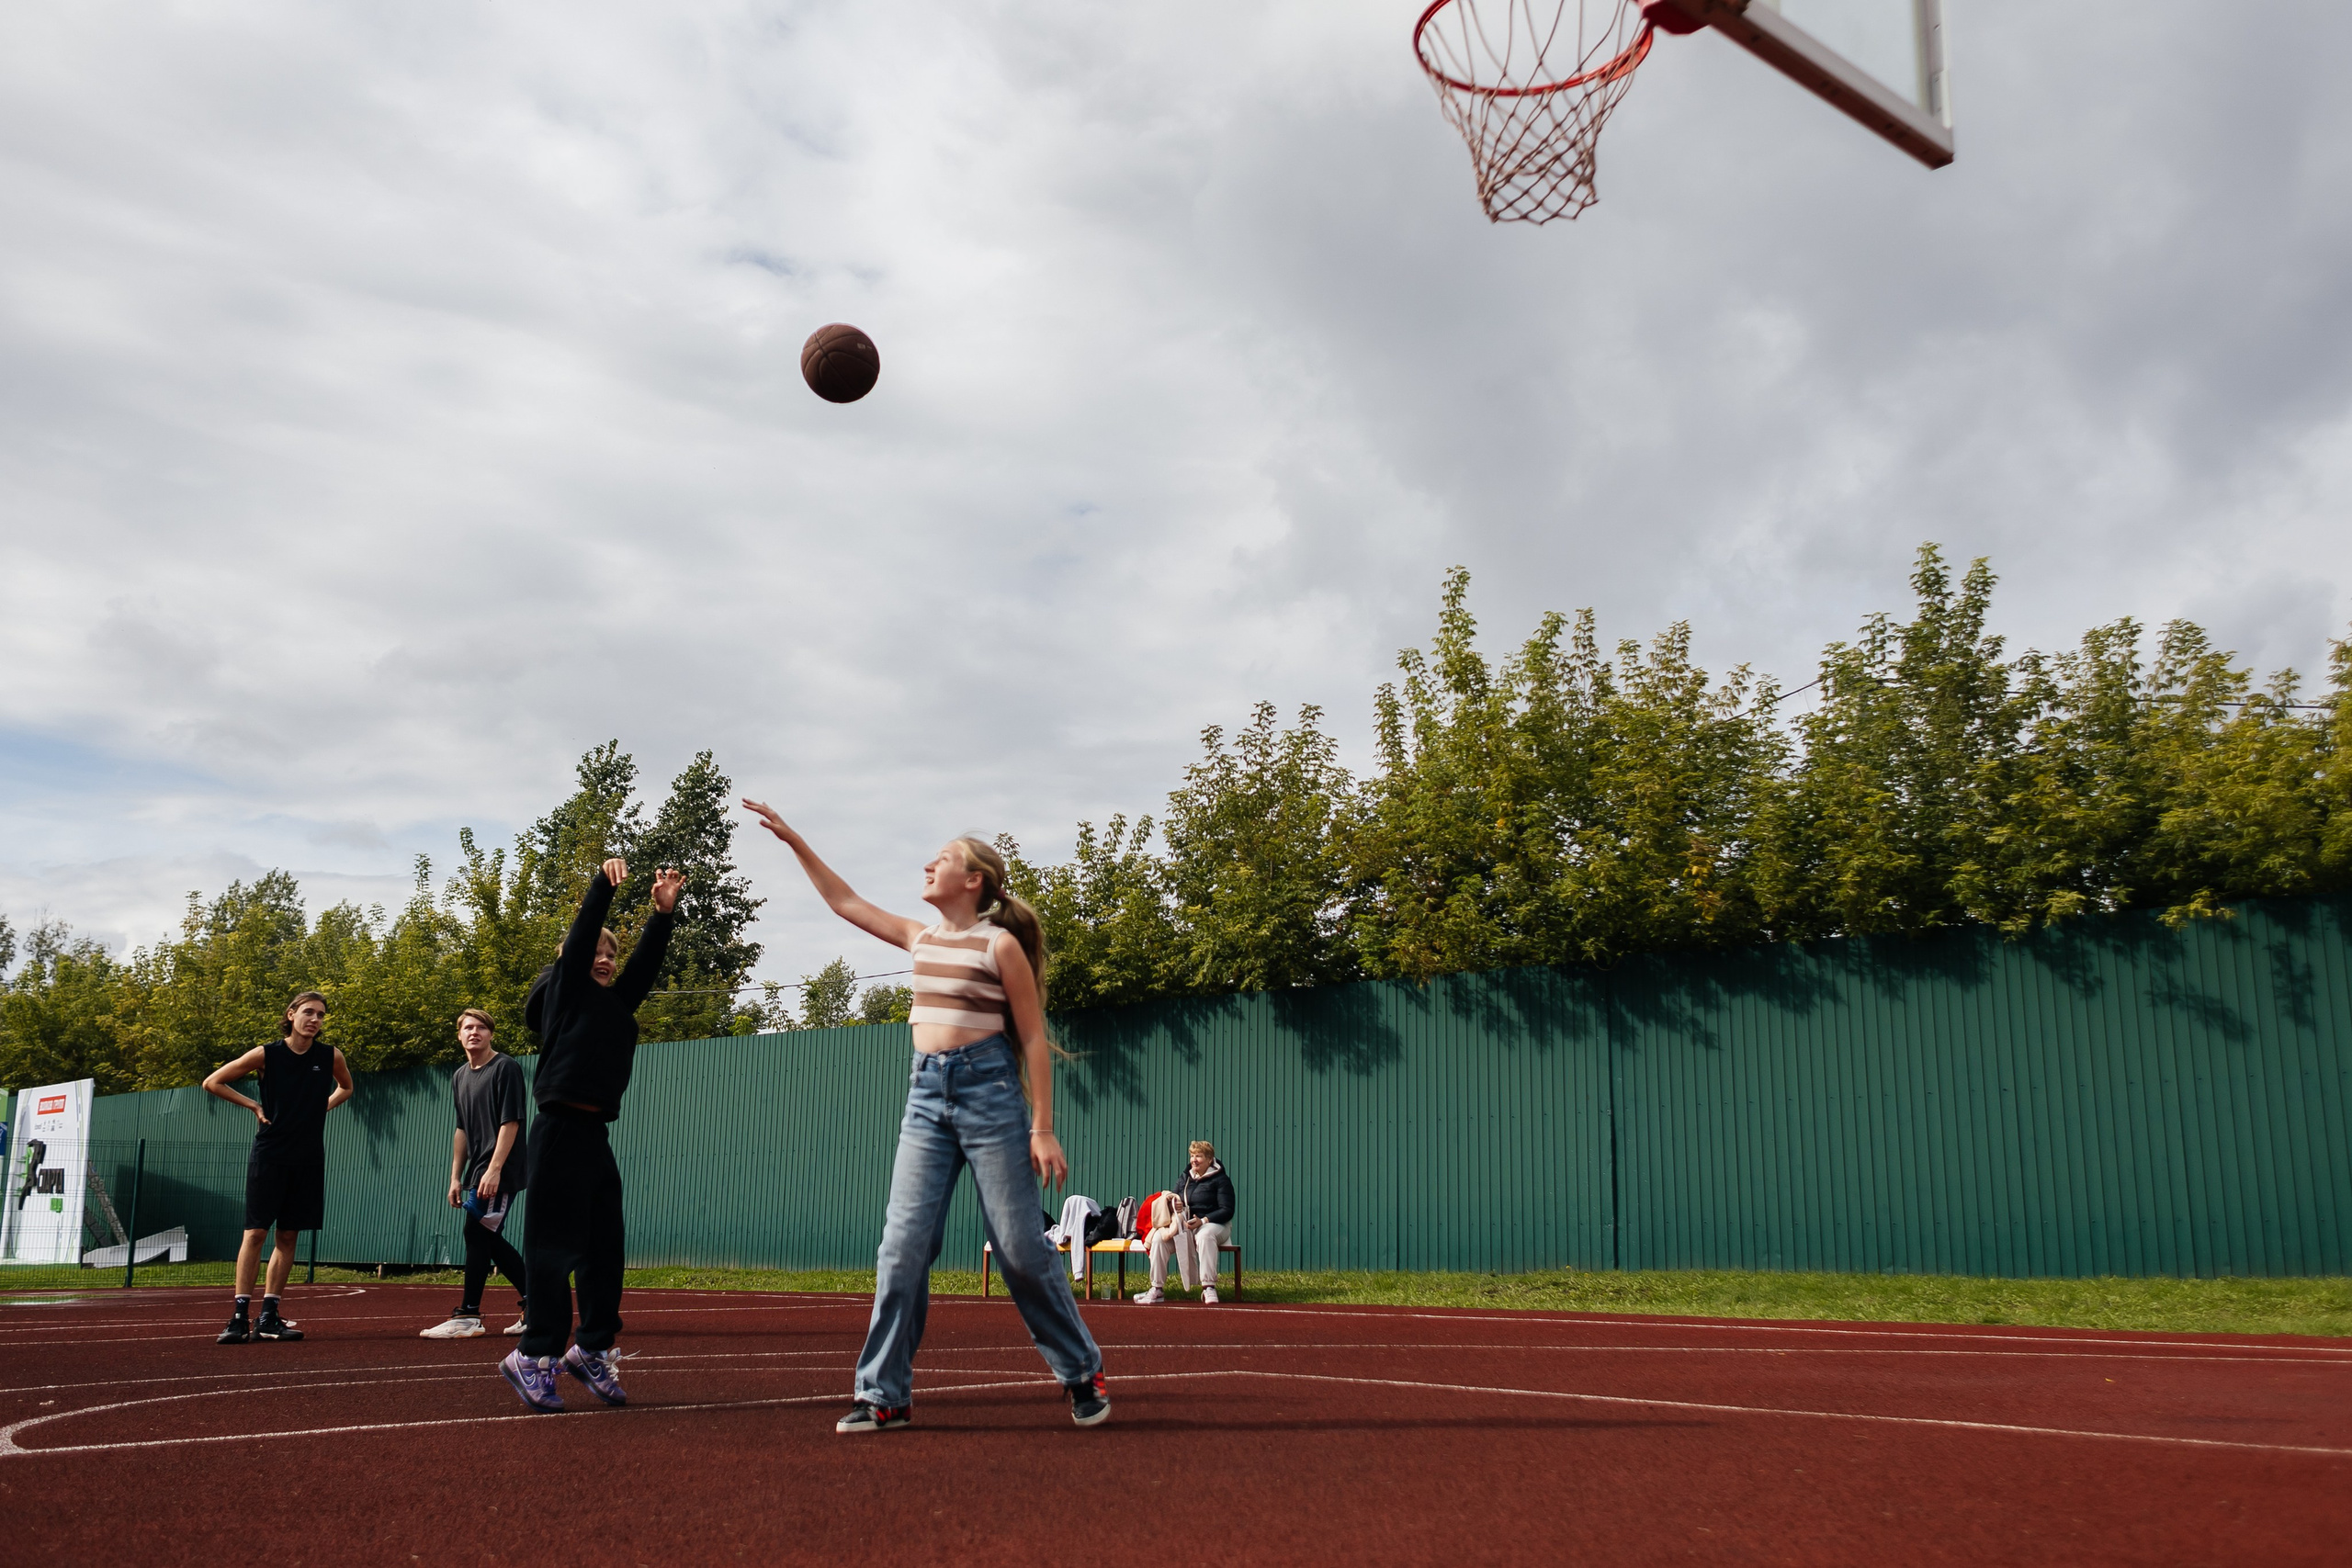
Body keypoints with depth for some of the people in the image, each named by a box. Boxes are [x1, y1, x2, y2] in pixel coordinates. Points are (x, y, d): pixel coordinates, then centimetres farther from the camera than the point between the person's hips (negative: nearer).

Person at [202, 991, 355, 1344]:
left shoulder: (331, 1057, 1)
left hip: (307, 1159, 3)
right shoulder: (266, 1054, -6)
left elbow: (345, 1088, 23)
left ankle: (268, 1317, 11)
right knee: (255, 1232, -6)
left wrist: (323, 1107, 6)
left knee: (288, 1236, 5)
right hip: (268, 1154, -3)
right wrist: (254, 1106, -2)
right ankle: (240, 1316, -3)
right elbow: (213, 1082, 3)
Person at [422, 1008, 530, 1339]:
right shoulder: (459, 1076, 16)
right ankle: (534, 1302, 17)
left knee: (477, 1234, -10)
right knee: (489, 1240, 8)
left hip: (501, 1172, -8)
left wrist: (494, 1170, -21)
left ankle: (468, 1316, -6)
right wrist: (455, 1178, 16)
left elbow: (510, 1122, -15)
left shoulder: (506, 1068, -9)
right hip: (477, 1171, 8)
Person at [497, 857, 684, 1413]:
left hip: (596, 1137, 7)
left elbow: (646, 962, 9)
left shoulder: (616, 1003, 19)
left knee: (605, 1249, 7)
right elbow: (581, 935, -10)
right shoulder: (565, 991, 3)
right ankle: (535, 1355, 1)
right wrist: (604, 883, -22)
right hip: (560, 1133, -7)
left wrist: (663, 913, -4)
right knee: (554, 1248, -6)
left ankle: (592, 1348, 16)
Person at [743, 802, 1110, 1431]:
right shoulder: (921, 938, 13)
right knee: (903, 1244, -1)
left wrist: (1043, 1129, -9)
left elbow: (1034, 1038, -5)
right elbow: (844, 901, 21)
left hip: (988, 1091, -6)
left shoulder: (1000, 943, -5)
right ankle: (884, 1392, 5)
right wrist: (792, 839, 16)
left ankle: (1083, 1373, 15)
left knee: (1020, 1247, -1)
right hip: (927, 1095, 6)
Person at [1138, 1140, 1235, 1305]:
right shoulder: (1184, 1179, 19)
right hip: (1184, 1226, 5)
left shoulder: (1221, 1180, 1)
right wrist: (1173, 1203, -10)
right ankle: (1157, 1289, -17)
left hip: (1214, 1224, -5)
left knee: (1205, 1235, -41)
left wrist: (1203, 1221, -21)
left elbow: (1227, 1211, -8)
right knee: (1159, 1237, -21)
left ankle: (1209, 1288, -43)